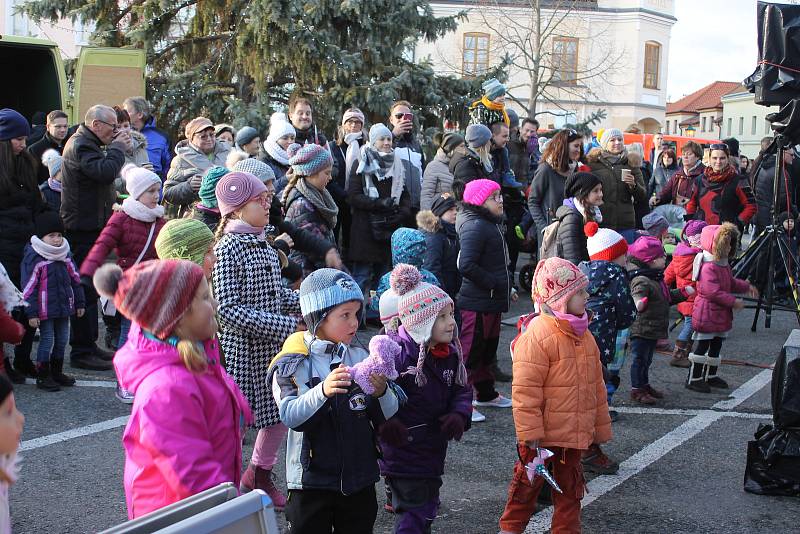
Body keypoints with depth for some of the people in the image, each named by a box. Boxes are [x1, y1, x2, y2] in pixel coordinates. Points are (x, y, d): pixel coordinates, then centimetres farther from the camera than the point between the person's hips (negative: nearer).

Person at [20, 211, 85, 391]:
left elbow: (75, 280, 16)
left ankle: (57, 372, 27)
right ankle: (43, 376, 9)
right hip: (45, 309, -6)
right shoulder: (33, 258, -13)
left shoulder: (65, 255, 7)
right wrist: (31, 313, -16)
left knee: (62, 340, 12)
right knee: (47, 340, -2)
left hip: (63, 308, 6)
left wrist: (79, 302, 14)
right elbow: (29, 287, -14)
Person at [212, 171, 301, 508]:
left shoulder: (264, 246, 9)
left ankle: (260, 474, 37)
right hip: (241, 350, -8)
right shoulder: (227, 249, -17)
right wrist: (286, 325, -24)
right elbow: (228, 310, -23)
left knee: (279, 414, 16)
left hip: (273, 348, 8)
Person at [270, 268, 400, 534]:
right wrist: (322, 391, -37)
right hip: (311, 481, -3)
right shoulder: (292, 364, -9)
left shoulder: (360, 358, 0)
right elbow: (289, 415, -21)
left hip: (360, 479, 3)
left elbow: (389, 415, 1)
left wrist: (382, 393, -21)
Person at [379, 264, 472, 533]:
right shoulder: (395, 352, -21)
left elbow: (461, 390, 13)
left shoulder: (450, 353, 3)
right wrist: (386, 424, -34)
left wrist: (459, 414, -6)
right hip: (403, 451, -8)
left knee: (427, 510, 19)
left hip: (434, 449, 8)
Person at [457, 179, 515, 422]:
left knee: (488, 350, 21)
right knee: (470, 350, -4)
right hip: (477, 304, -10)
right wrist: (495, 283, -20)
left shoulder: (491, 224, 14)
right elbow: (466, 266, -28)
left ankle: (486, 393, 34)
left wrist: (506, 288, 16)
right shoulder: (475, 227, -19)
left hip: (492, 302, 10)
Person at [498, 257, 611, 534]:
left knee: (570, 485, 17)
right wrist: (530, 433, -19)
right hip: (543, 433, -7)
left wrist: (601, 426, 17)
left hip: (575, 433, 7)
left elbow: (596, 384, 15)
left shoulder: (583, 335, 6)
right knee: (528, 483, 10)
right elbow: (525, 389, -20)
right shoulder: (537, 335, -20)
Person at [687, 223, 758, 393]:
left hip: (721, 314, 10)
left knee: (717, 344, 16)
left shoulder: (724, 265, 11)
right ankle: (694, 378, 4)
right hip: (707, 314, -10)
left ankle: (711, 375, 28)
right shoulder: (708, 267, -23)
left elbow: (731, 282, 28)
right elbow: (712, 291, -29)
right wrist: (733, 301, -25)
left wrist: (746, 287, 18)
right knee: (703, 345, -4)